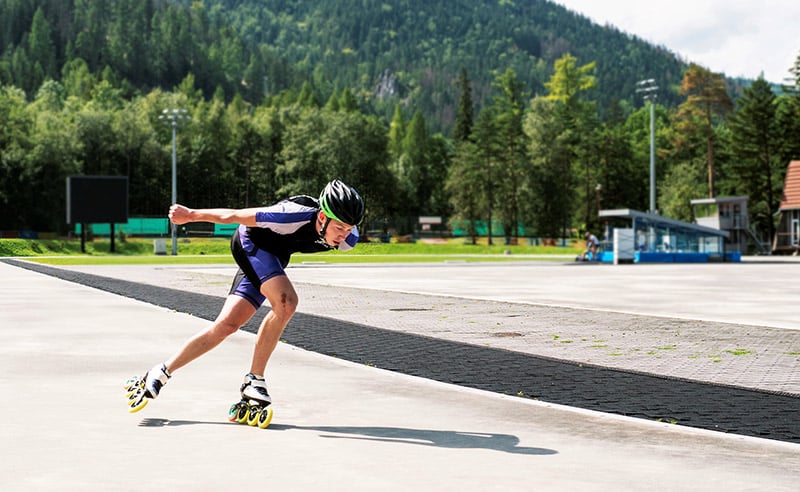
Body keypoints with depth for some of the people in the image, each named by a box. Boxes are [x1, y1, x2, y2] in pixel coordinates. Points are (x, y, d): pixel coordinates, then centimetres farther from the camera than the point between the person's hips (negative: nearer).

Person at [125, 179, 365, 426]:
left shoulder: (347, 238, -21)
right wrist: (192, 215, -15)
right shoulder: (296, 216, -38)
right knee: (286, 302, -29)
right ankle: (254, 380, -16)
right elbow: (236, 216, -26)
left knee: (226, 325, 1)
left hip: (270, 261, 6)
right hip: (250, 242, -6)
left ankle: (159, 375, 13)